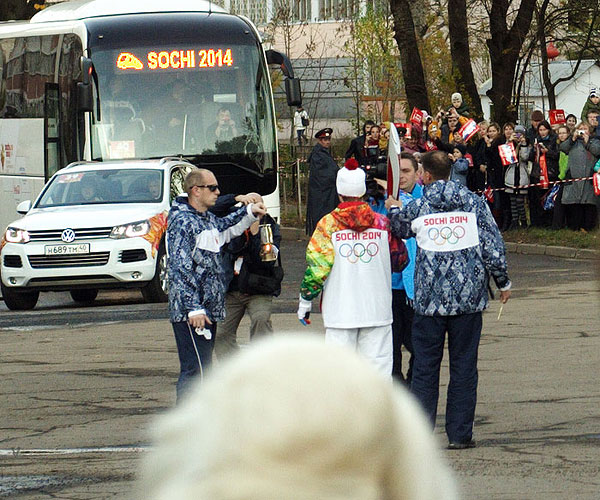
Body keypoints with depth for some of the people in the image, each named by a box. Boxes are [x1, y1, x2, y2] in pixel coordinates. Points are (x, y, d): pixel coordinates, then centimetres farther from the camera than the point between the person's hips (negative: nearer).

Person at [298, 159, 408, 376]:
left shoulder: (328, 224, -6)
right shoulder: (382, 223, 0)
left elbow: (316, 267, -6)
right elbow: (400, 261, 10)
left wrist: (305, 300, 5)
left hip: (340, 310, -2)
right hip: (377, 309, 2)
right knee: (378, 363, 5)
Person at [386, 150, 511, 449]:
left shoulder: (416, 208, -1)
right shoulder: (473, 203, -1)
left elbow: (400, 229, 21)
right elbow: (493, 246, -3)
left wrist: (393, 208, 43)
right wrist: (503, 283, 11)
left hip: (429, 299, 0)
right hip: (468, 298, 0)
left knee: (425, 367, 6)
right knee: (463, 367, 5)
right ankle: (459, 434, 5)